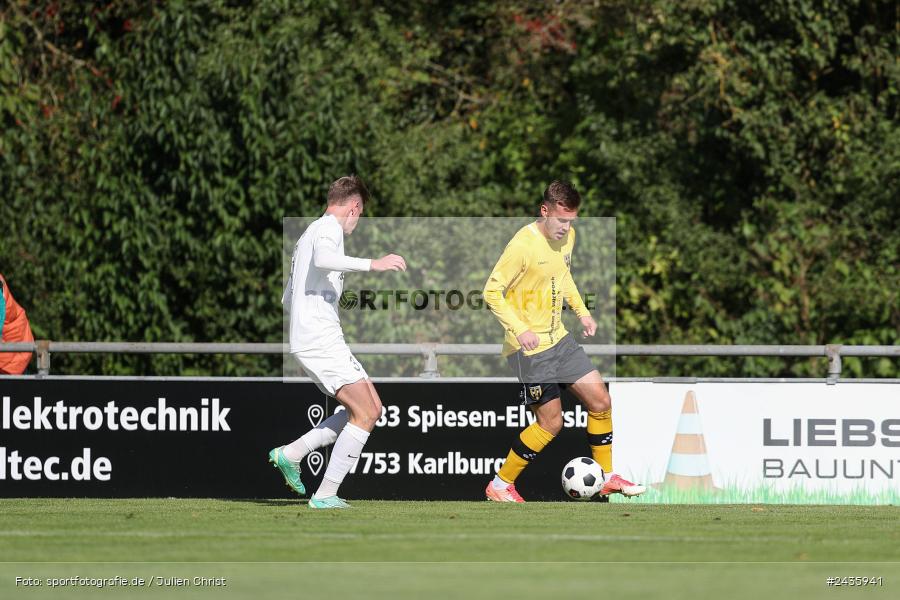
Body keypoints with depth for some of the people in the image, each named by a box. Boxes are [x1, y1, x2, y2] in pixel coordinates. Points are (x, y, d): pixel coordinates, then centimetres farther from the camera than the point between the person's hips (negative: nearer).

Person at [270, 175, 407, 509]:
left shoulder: (311, 232, 25)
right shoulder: (329, 227, -5)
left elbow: (288, 298, 30)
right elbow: (323, 259, -30)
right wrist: (372, 265, -35)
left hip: (306, 341, 10)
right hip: (321, 340, -10)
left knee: (371, 409, 10)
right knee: (365, 413, -11)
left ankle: (291, 454, 9)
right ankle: (325, 495, -12)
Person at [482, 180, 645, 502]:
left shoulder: (567, 236, 3)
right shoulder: (523, 244, -22)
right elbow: (492, 292, -18)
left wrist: (581, 311, 12)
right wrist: (520, 330, -27)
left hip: (559, 338, 8)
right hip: (529, 346, -8)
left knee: (599, 400, 5)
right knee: (551, 422, -5)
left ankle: (607, 477, 19)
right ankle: (499, 486, 8)